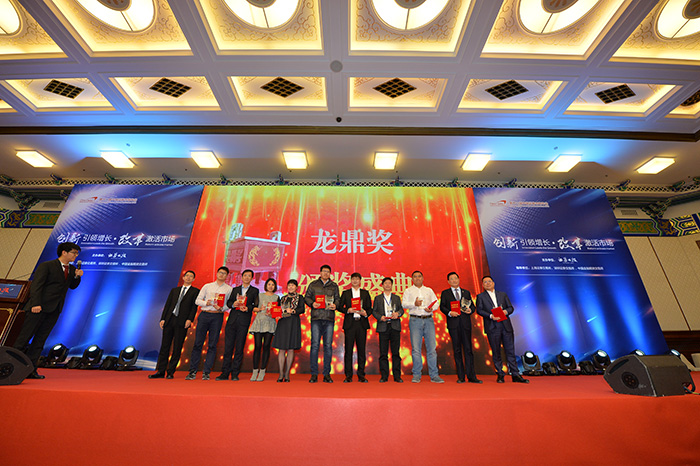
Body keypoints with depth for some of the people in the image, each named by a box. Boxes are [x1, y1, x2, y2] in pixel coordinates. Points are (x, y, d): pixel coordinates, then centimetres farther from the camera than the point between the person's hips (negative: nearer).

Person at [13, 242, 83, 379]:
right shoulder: (46, 266, -6)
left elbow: (72, 286, 19)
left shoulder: (72, 269, 14)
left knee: (40, 340, 7)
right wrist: (35, 304, -21)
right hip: (39, 308, -6)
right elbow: (36, 285, -12)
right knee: (24, 337, 0)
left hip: (54, 310, 6)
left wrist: (77, 277, -2)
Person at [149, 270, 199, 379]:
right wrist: (163, 319, 4)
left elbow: (194, 307, -3)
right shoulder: (174, 290, 18)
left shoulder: (195, 291, 6)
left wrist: (189, 319, -14)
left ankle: (170, 372, 10)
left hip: (182, 322, -4)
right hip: (169, 320, 4)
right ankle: (160, 371, 15)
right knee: (164, 346, 6)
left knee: (177, 348, 1)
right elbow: (167, 305, 14)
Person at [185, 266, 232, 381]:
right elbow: (197, 300, 11)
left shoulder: (229, 289, 9)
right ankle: (192, 371, 12)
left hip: (217, 316, -1)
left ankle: (206, 372, 8)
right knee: (198, 343, 2)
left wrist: (221, 308, -12)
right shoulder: (207, 286, 13)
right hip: (204, 315, 1)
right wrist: (205, 303, -8)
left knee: (212, 345, 0)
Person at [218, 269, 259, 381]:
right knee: (228, 347, 3)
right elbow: (228, 302, 12)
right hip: (232, 320, 3)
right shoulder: (235, 289, 18)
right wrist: (233, 304, -8)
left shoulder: (255, 291, 8)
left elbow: (256, 306, 2)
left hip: (244, 322, -3)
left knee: (239, 348, 1)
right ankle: (225, 373, 12)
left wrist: (247, 308, -15)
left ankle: (235, 374, 9)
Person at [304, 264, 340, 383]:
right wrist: (312, 303, -9)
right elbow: (307, 297, 10)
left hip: (329, 318, 1)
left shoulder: (334, 286, 16)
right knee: (315, 345, -3)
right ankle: (314, 374, 7)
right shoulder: (313, 284, 13)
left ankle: (327, 374, 12)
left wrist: (335, 305, -7)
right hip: (316, 317, -1)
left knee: (328, 345, 2)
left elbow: (338, 299, 14)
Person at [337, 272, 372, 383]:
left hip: (362, 324, 1)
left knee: (361, 350, 4)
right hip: (350, 323, -1)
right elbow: (339, 307, 7)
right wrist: (347, 310, -11)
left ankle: (361, 375, 15)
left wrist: (366, 313, -11)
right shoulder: (345, 293, 11)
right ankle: (348, 375, 11)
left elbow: (369, 308, 9)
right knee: (348, 350, 0)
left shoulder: (365, 293, 13)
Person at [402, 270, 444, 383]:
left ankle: (434, 375, 8)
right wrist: (414, 304, -17)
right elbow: (404, 303, 0)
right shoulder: (408, 291, 11)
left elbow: (436, 302, 14)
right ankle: (416, 375, 8)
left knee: (431, 348, 0)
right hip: (415, 320, -2)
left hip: (428, 320, 2)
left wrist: (431, 308, -7)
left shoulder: (429, 290, 19)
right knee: (416, 349, -2)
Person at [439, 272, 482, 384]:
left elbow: (472, 305, 15)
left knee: (468, 349, 0)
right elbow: (442, 306, 3)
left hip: (465, 323, 1)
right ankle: (461, 377, 10)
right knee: (457, 350, 3)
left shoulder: (466, 292, 17)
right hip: (453, 324, -1)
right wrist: (449, 313, -15)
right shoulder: (445, 293, 10)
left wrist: (470, 310, -6)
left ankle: (471, 376, 7)